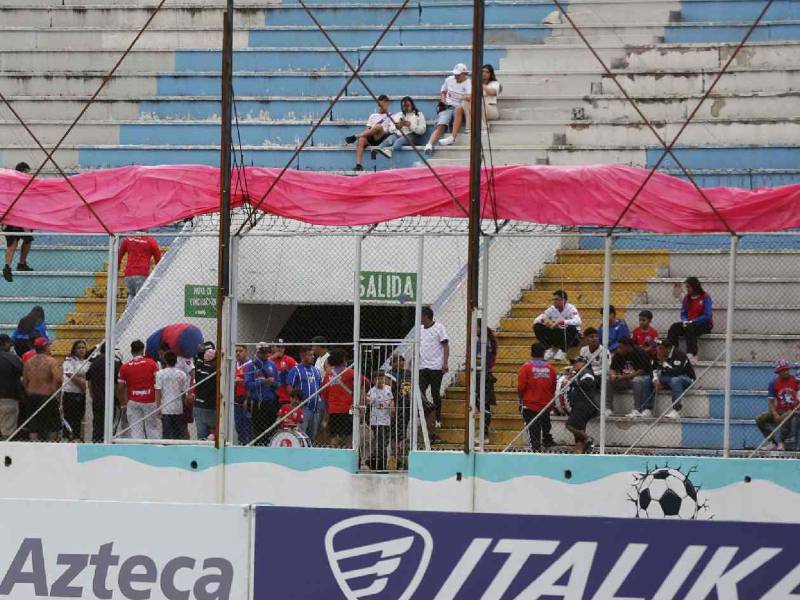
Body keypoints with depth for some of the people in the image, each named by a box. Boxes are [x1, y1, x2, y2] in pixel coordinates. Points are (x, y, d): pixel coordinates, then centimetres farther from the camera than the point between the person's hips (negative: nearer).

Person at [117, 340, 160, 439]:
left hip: (133, 402, 1)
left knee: (136, 431, 0)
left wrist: (123, 404, 16)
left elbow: (120, 388, 4)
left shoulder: (125, 367, 2)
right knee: (152, 428, 4)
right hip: (150, 401, -1)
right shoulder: (152, 364, -1)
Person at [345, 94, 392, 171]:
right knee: (361, 140, -33)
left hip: (381, 139, -3)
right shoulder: (373, 116, 26)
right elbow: (368, 129, 17)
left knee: (378, 126, -36)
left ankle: (355, 136, -37)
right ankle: (358, 165, -42)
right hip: (370, 139, 3)